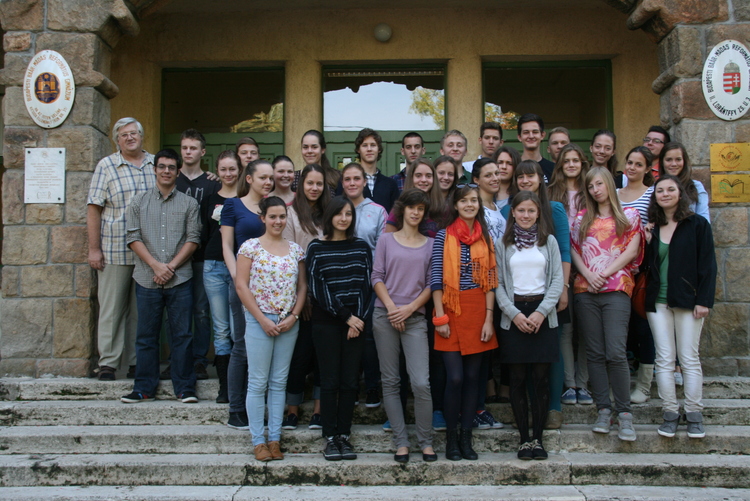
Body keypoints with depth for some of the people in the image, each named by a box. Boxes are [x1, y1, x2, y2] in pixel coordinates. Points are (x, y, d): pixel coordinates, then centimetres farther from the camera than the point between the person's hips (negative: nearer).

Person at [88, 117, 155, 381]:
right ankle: (108, 363, 10)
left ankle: (136, 362, 16)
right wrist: (93, 249, -4)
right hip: (115, 250, -2)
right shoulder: (106, 166, 4)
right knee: (112, 308, 2)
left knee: (141, 309, 7)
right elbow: (94, 208, 1)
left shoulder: (157, 164, 10)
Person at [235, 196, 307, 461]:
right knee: (258, 382, 1)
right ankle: (258, 441, 10)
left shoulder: (295, 250, 8)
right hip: (259, 320, -3)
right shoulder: (251, 247, -3)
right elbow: (241, 285, -7)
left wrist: (294, 316, -4)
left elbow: (302, 286, 10)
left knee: (280, 382, 9)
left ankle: (275, 438, 16)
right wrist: (262, 319, -11)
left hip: (288, 323, 4)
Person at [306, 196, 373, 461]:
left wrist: (359, 319, -7)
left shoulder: (361, 247, 9)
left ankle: (344, 435, 13)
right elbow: (317, 287, -6)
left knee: (350, 381, 4)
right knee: (329, 380, 1)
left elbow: (367, 284, 5)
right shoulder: (316, 247, 1)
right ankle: (330, 438, 9)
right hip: (326, 323, -2)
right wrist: (346, 316, -10)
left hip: (356, 323, 2)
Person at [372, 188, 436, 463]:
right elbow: (377, 277, 3)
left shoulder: (430, 244, 10)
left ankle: (426, 442, 4)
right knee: (390, 382, 2)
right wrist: (391, 307, -8)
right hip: (385, 316, 1)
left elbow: (431, 284, 6)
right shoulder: (387, 240, 9)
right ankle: (401, 442, 9)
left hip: (415, 318, 0)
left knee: (421, 382, -10)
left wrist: (409, 308, -6)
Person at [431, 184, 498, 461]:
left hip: (478, 311, 3)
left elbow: (491, 280, 7)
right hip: (451, 310, -3)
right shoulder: (444, 236, 1)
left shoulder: (486, 238, 9)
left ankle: (466, 437, 16)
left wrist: (489, 318, -1)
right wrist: (440, 317, -9)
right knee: (455, 377, -7)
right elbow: (436, 278, -3)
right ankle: (451, 438, 9)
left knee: (472, 376, 5)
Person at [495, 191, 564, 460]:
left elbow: (557, 280, 3)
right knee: (518, 379, 1)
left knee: (541, 377, 0)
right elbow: (498, 283, 2)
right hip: (513, 315, 0)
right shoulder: (503, 243, 7)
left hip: (542, 315, 1)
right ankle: (524, 438, 10)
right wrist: (514, 313, -10)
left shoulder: (549, 241, 9)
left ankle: (538, 438, 9)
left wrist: (541, 312, -9)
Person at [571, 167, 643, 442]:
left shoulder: (629, 215, 10)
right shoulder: (582, 218, 16)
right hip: (585, 291, 3)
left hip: (616, 288, -3)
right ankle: (603, 410, 10)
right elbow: (574, 250, 10)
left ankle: (624, 412, -2)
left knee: (616, 352, -13)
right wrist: (587, 274, -7)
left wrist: (605, 274, -9)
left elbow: (631, 251, 0)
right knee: (595, 353, 3)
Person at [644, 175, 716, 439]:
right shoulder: (653, 228, 10)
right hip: (658, 301, 3)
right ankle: (670, 413, 9)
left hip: (687, 299, -3)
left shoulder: (697, 224, -1)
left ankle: (694, 415, 10)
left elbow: (707, 265, -4)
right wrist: (647, 244, -6)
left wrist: (704, 300, -11)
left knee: (689, 359, 1)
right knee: (664, 359, 3)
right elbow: (649, 265, 10)